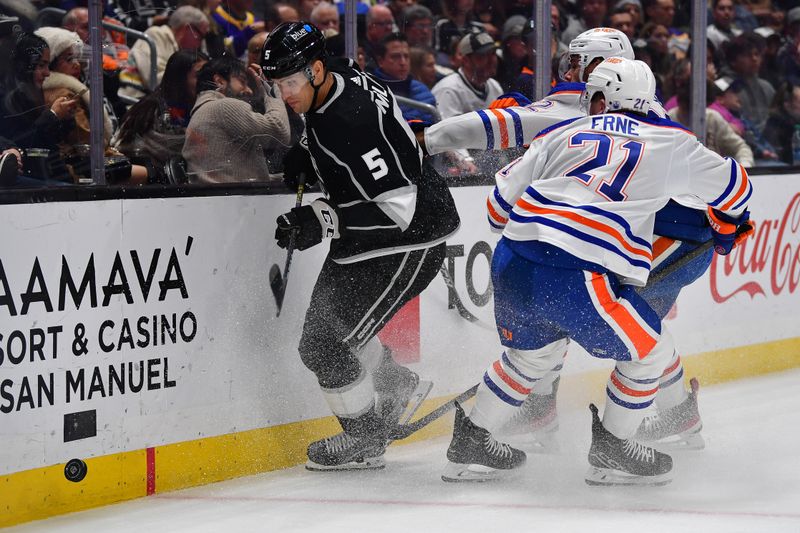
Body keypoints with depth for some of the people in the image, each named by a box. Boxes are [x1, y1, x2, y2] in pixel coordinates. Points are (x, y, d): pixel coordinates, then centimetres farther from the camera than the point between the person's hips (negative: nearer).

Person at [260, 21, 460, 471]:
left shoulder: (352, 122, -32)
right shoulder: (340, 79, -3)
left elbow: (398, 208, -33)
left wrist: (325, 222, -35)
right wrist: (304, 157, 6)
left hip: (409, 241, -10)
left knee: (325, 342, -10)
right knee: (329, 318, 21)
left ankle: (365, 439, 10)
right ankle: (394, 384, 44)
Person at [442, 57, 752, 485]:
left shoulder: (561, 134, 19)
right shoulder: (670, 144, 15)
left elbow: (500, 203, 17)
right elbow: (733, 185, 30)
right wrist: (727, 226, 52)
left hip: (511, 262, 5)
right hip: (574, 274, -5)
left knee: (534, 351, 30)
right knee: (651, 349, 16)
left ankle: (471, 443, 36)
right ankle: (612, 452, 22)